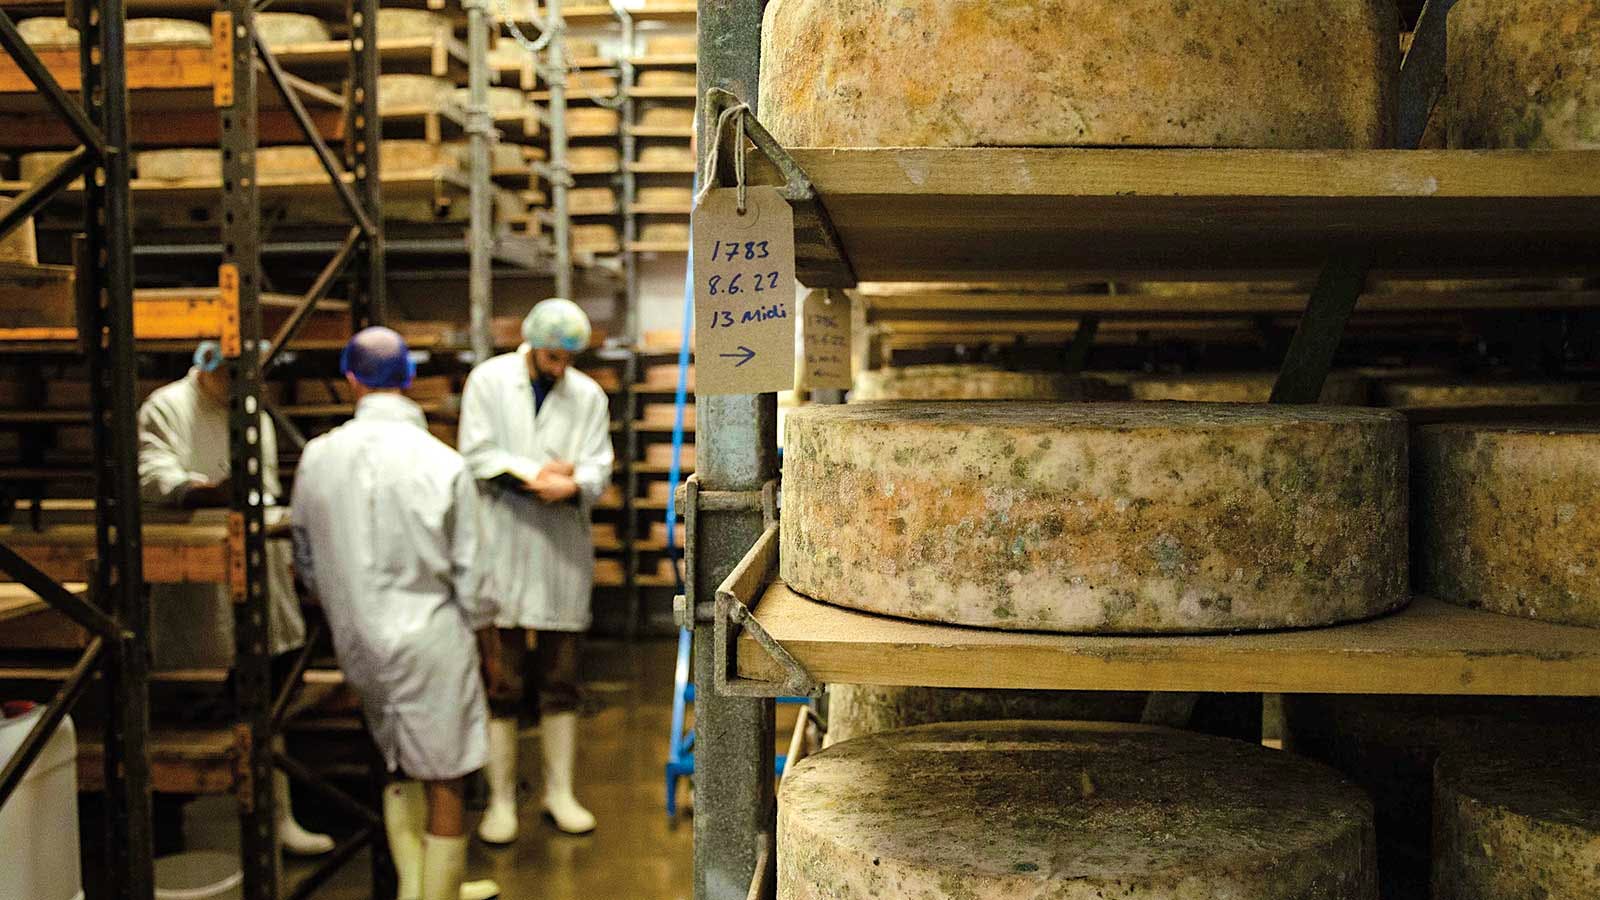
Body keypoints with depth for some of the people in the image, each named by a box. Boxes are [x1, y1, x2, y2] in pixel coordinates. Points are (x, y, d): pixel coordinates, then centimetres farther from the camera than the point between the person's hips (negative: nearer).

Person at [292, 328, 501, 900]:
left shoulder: (317, 457, -4)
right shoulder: (443, 465, -15)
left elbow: (307, 563, 7)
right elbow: (471, 579, -9)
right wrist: (489, 649, 6)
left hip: (360, 642, 5)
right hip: (431, 639, -5)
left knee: (400, 769, 22)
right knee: (443, 783, 7)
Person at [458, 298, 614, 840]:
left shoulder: (588, 395, 6)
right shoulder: (489, 380, 1)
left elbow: (597, 468, -1)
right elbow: (477, 455, -7)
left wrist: (569, 484, -23)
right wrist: (537, 474, -18)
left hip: (563, 550, 2)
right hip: (502, 548, -2)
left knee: (561, 682, 10)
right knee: (502, 683, 2)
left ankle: (560, 793, 22)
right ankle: (501, 800, 13)